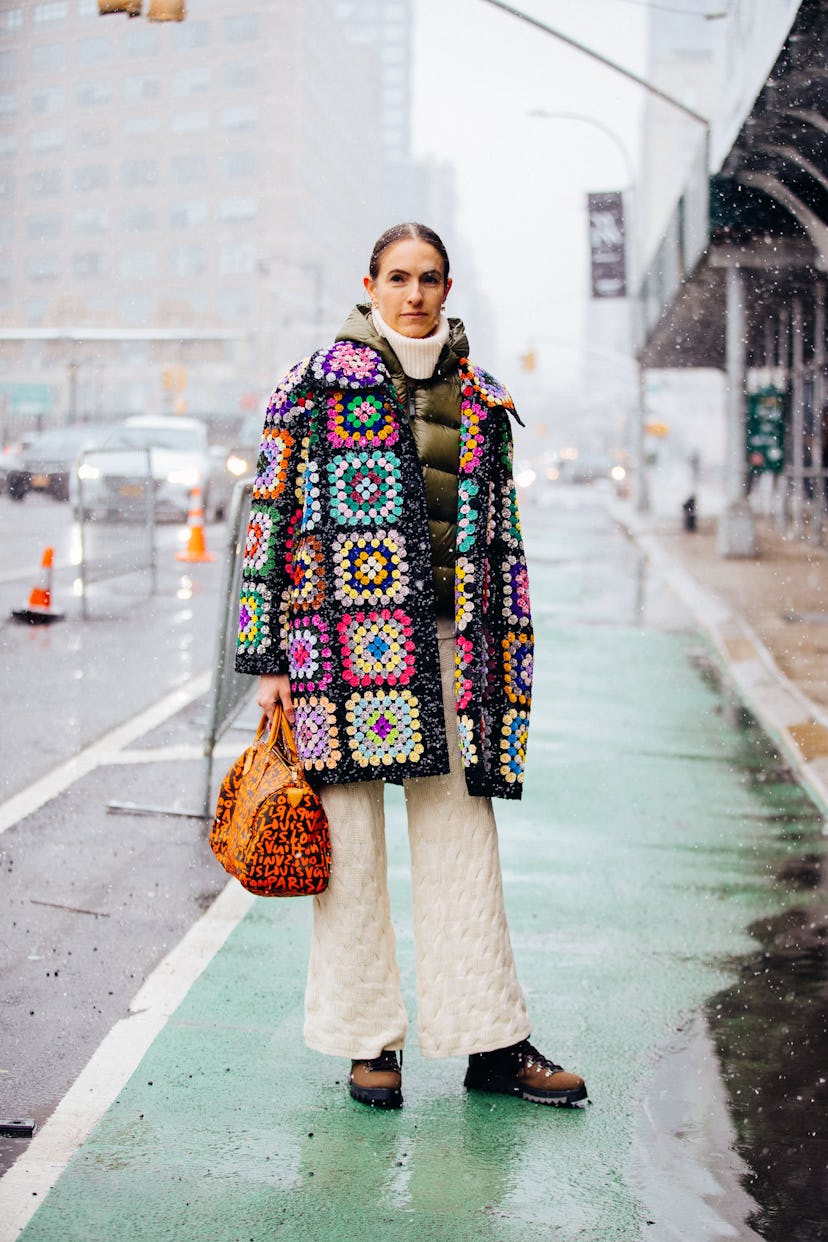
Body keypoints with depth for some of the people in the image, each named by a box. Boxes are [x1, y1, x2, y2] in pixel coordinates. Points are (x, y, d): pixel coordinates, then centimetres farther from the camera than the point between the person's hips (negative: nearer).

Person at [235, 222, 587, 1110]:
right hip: (349, 632, -3)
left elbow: (500, 535, 19)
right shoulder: (317, 385, 2)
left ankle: (494, 1044, 12)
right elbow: (273, 518, 0)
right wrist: (269, 658, -6)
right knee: (351, 841, 1)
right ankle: (369, 1044, 13)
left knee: (462, 838, 5)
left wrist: (506, 665, 15)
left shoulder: (480, 400, 15)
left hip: (451, 639, 4)